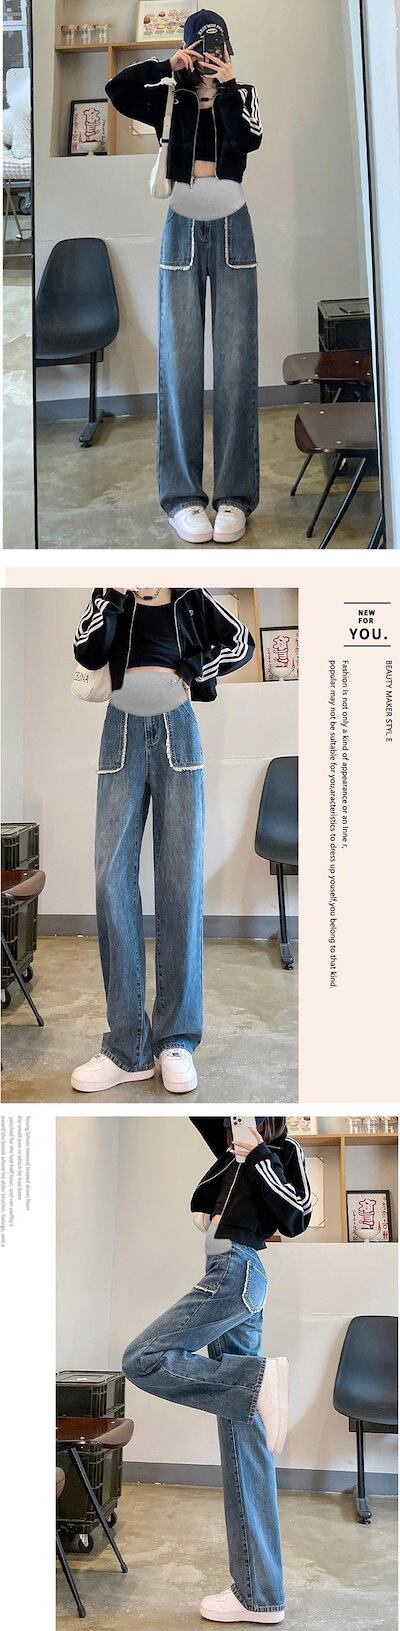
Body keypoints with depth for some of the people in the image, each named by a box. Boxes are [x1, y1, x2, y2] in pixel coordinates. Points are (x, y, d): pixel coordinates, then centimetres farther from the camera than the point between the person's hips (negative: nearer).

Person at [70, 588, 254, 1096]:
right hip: (123, 728, 0)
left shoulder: (192, 597, 17)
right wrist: (114, 592, -6)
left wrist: (193, 673, 3)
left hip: (177, 728, 0)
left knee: (182, 878, -7)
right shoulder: (110, 596, 16)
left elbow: (241, 643, 15)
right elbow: (89, 653, 2)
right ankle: (128, 1047, -11)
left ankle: (176, 1040, -5)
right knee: (112, 874, -12)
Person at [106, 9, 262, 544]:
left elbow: (250, 140, -12)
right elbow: (116, 89, -10)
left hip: (232, 230, 0)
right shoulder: (169, 98, 6)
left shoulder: (242, 95, 8)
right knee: (180, 359, -7)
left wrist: (227, 85, -17)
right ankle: (182, 495, -5)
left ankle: (235, 495, -6)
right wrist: (168, 67, -14)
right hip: (183, 229, 0)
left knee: (236, 359, -7)